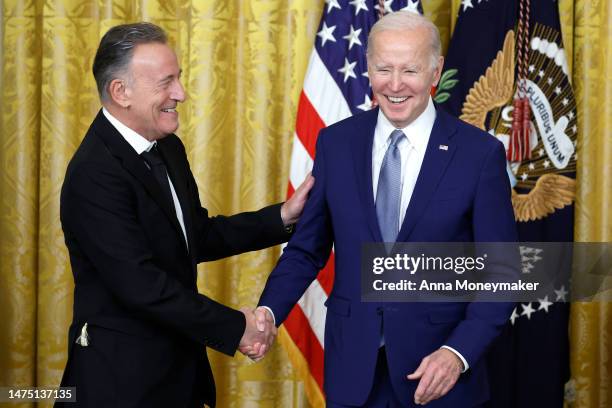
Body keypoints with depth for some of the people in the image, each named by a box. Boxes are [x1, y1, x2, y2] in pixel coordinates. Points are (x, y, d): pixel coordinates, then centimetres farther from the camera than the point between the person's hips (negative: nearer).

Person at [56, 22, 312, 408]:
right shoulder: (95, 174, -22)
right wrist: (235, 328, -20)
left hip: (178, 363, 8)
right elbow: (140, 284, -26)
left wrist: (282, 217, 4)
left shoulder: (168, 148, 6)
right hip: (123, 376, -8)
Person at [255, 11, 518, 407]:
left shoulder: (481, 153, -8)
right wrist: (269, 310, -11)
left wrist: (459, 353, -19)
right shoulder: (335, 142, 1)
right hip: (351, 367, 2)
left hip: (439, 368, -2)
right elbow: (307, 248, 6)